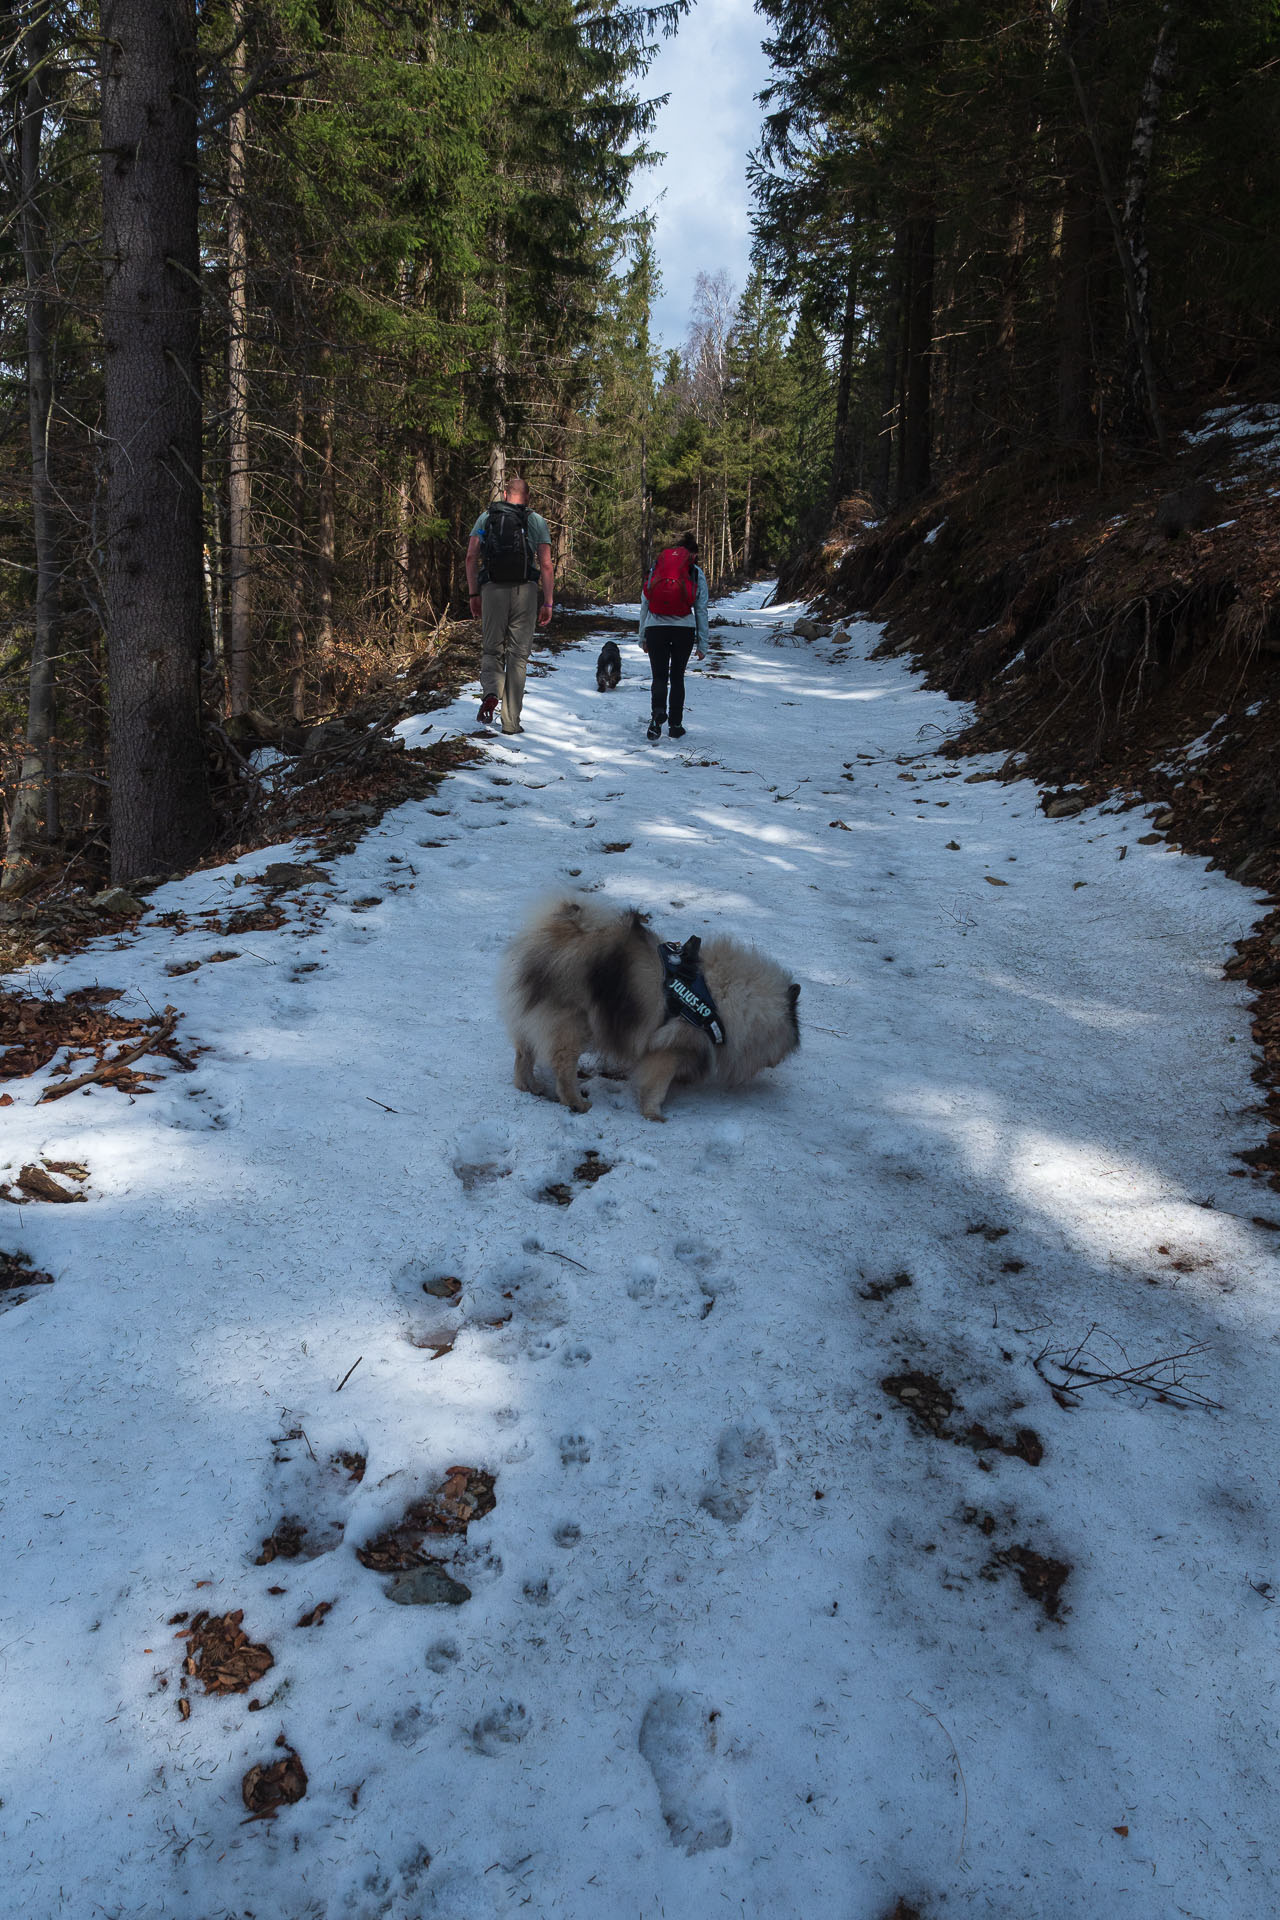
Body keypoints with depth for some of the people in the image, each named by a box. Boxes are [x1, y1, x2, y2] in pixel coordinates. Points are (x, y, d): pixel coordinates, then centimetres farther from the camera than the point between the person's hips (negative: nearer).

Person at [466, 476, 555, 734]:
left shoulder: (487, 517, 10)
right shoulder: (537, 521, 7)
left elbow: (471, 557, 2)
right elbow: (546, 565, 0)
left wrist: (474, 594, 7)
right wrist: (548, 603, 2)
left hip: (492, 589, 1)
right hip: (525, 591, -1)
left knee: (492, 650, 13)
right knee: (518, 655, 5)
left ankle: (491, 693, -18)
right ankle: (511, 721, 4)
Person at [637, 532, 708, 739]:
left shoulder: (656, 567, 12)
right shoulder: (696, 573, 7)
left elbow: (644, 604, 10)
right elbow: (701, 610, 5)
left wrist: (642, 637, 14)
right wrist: (702, 644, 8)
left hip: (655, 628, 1)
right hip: (684, 629, -1)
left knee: (659, 676, 7)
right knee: (677, 677, 12)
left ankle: (658, 711, -22)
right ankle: (675, 726, 10)